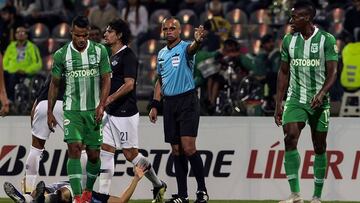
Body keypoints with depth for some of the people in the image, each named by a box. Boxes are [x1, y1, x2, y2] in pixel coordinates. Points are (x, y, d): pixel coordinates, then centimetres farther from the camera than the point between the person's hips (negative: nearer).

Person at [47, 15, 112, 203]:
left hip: (94, 110, 1)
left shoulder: (99, 51, 0)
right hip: (72, 110, -1)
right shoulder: (61, 54, -1)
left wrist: (101, 105, -12)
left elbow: (106, 80, 1)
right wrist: (49, 112, 7)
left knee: (94, 155, 4)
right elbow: (54, 84, 8)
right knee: (74, 149, -15)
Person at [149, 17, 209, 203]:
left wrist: (197, 41, -56)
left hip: (187, 101, -6)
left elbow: (192, 48, -32)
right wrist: (155, 105, 14)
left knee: (188, 148, -14)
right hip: (169, 103, 6)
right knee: (176, 150, 6)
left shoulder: (184, 48, -6)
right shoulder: (161, 53, 14)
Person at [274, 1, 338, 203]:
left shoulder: (327, 40, -5)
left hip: (319, 102, -2)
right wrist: (278, 103, 8)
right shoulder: (289, 40, 6)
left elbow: (332, 72, -9)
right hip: (295, 99, 2)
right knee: (290, 137, -18)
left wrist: (321, 93, -25)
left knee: (320, 147, 4)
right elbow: (284, 72, 12)